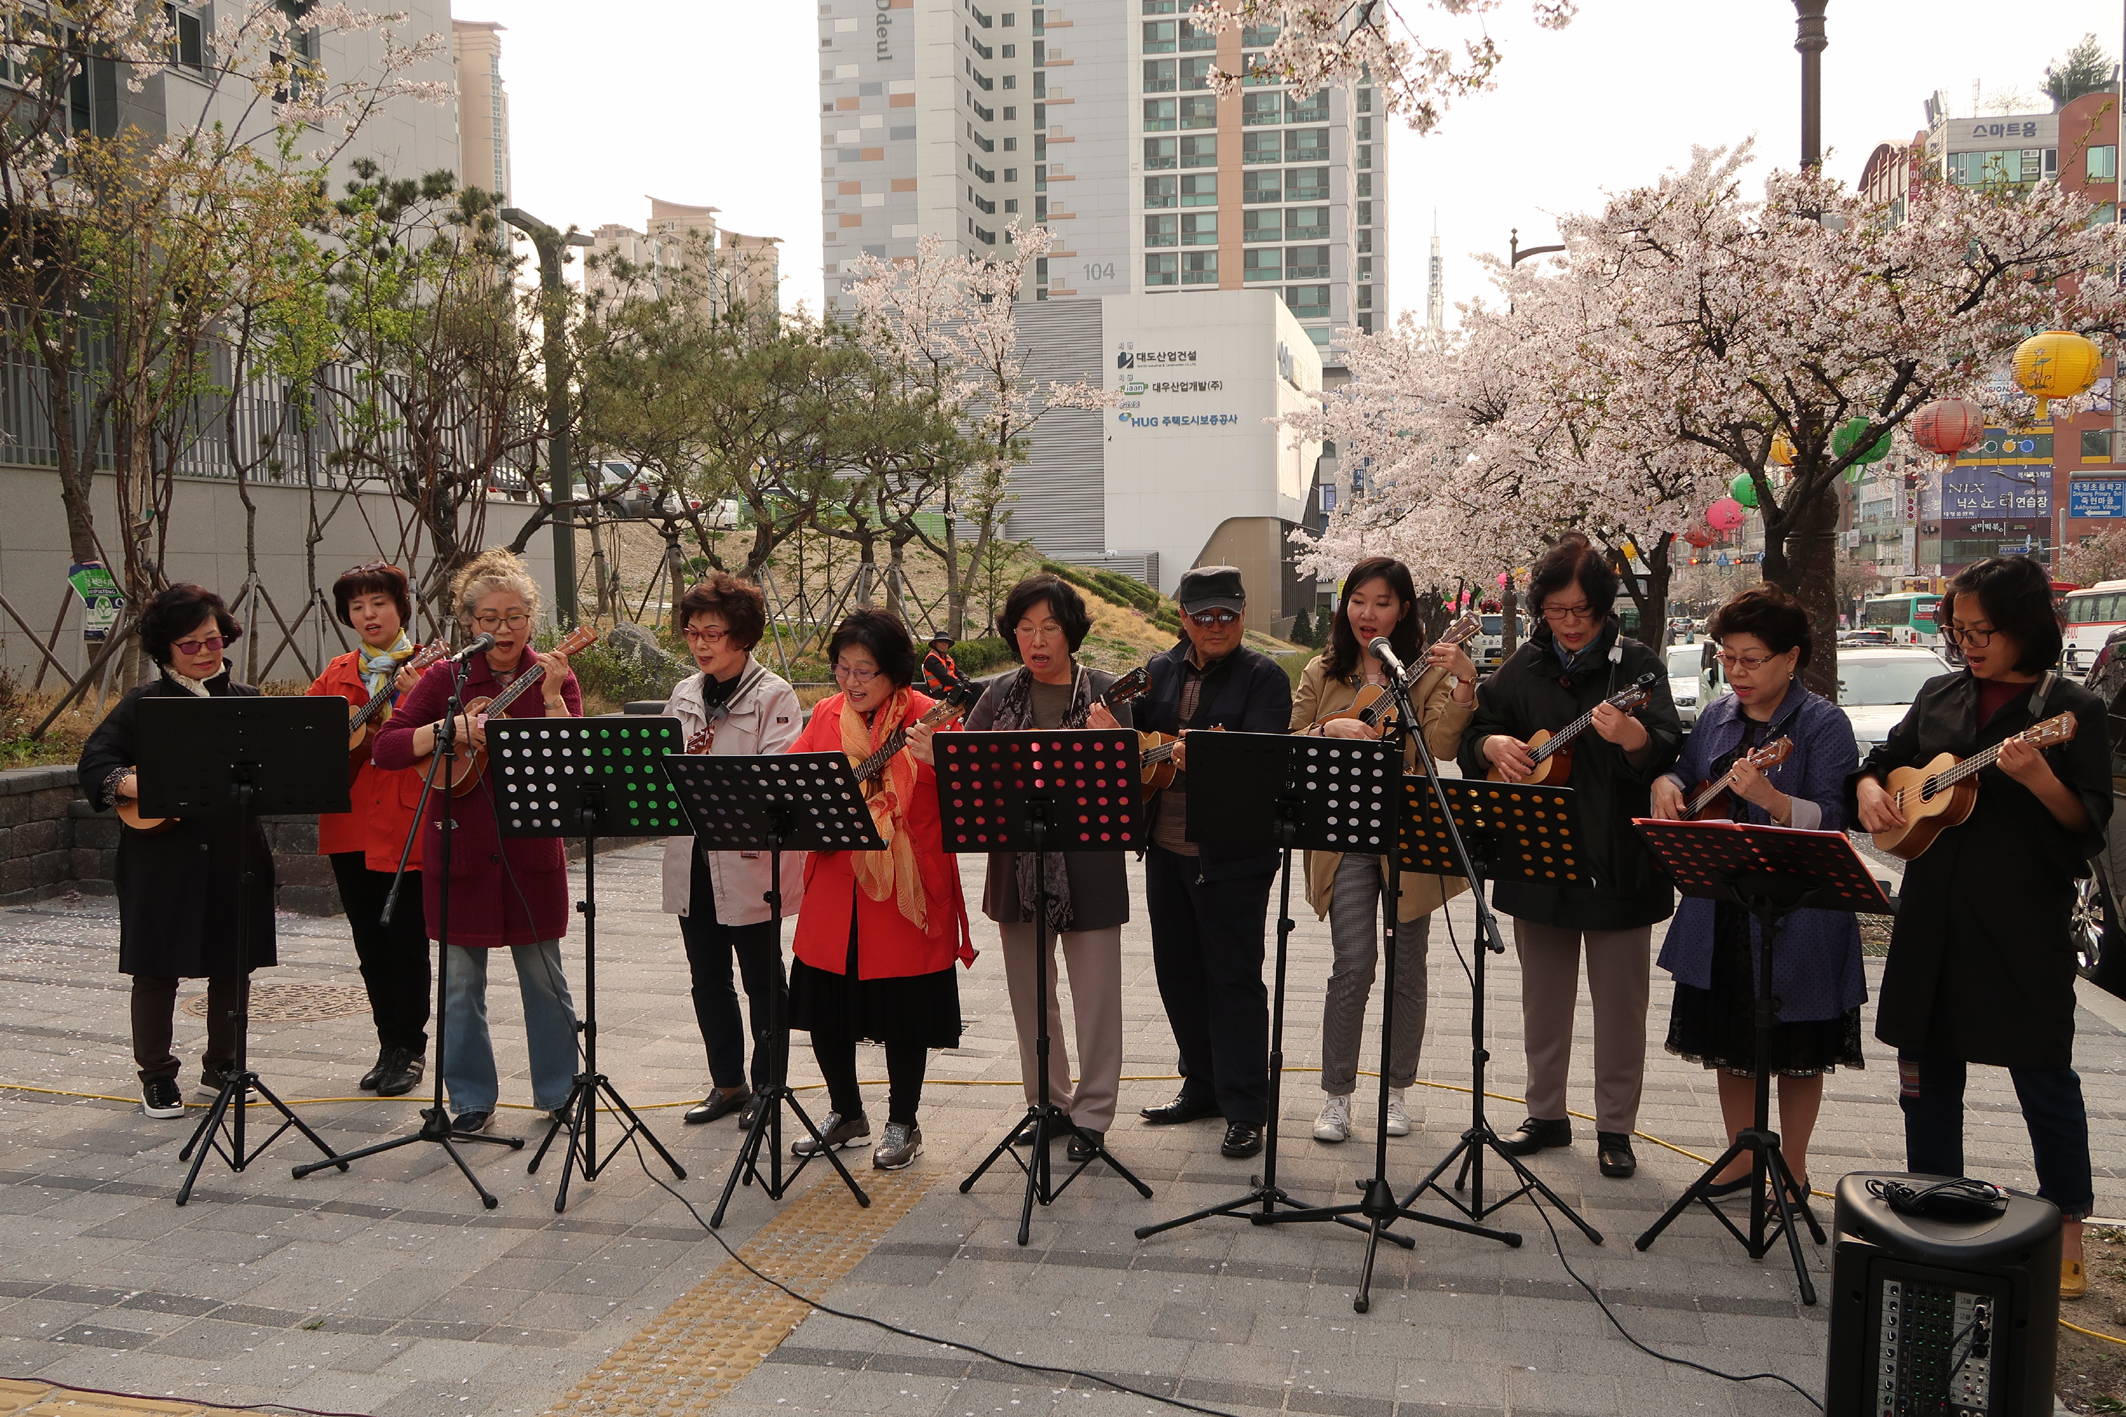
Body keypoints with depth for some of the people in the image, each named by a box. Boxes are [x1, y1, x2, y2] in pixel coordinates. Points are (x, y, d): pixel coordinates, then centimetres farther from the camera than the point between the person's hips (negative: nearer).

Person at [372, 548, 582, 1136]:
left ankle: (561, 1092, 22)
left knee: (544, 976, 7)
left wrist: (550, 696, -22)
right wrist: (447, 728, -19)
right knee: (461, 982, 7)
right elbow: (386, 748, -5)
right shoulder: (446, 678, 1)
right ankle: (473, 1099, 21)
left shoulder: (553, 678, 2)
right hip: (460, 846, 1)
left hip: (530, 846, 0)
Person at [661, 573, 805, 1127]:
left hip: (749, 858, -6)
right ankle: (727, 1081, 27)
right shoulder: (684, 695, 12)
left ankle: (765, 1085, 19)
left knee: (762, 979, 6)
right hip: (690, 857, 6)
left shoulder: (773, 696, -7)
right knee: (708, 977, 13)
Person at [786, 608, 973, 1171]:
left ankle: (903, 1124, 24)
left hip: (904, 891, -5)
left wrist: (933, 762, -33)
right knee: (823, 1004, 12)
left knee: (903, 1010, 5)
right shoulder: (826, 716, 8)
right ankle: (846, 1113, 33)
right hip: (834, 887, 5)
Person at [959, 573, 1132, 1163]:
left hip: (1088, 864, -3)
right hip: (1017, 863, 4)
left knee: (1095, 993, 2)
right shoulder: (1001, 695, 7)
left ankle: (1092, 1113, 17)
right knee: (1029, 992, 14)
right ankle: (1047, 1103, 31)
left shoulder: (1104, 692, -2)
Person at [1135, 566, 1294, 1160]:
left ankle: (1245, 1110, 7)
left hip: (1233, 852, -6)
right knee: (1177, 970, 14)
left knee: (1233, 976, -2)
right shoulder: (1161, 672, 12)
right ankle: (1202, 1087, 30)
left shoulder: (1263, 676, -6)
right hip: (1166, 847, 6)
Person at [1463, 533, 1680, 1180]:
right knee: (1544, 997, 14)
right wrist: (1493, 744, -8)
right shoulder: (1523, 668, 6)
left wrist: (1635, 739, -41)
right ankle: (1546, 1115, 28)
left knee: (1620, 1001, 5)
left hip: (1617, 860, -3)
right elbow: (1473, 729, 15)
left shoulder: (1637, 664, -6)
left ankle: (1615, 1128, 19)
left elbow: (1669, 746, -18)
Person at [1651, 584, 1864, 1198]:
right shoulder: (1717, 715, 7)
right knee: (1729, 1038, 15)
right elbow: (1682, 773, 21)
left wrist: (1769, 797, -36)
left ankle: (1792, 1170, 23)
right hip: (1720, 908, 6)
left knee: (1797, 1050, 8)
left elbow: (1830, 822, -19)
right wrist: (1667, 786, -2)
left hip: (1797, 914, -6)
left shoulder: (1824, 723, -11)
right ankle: (1742, 1159, 30)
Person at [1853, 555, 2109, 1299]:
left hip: (2023, 926, -5)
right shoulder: (1939, 697, 9)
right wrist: (1870, 789, -2)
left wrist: (2039, 779, -27)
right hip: (1932, 922, 5)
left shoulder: (2072, 709, -5)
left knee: (2045, 1078, 3)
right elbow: (1883, 759, 20)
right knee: (1927, 1071, 12)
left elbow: (2090, 827, -9)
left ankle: (2067, 1228, 19)